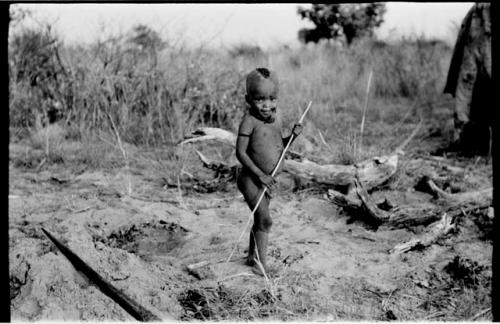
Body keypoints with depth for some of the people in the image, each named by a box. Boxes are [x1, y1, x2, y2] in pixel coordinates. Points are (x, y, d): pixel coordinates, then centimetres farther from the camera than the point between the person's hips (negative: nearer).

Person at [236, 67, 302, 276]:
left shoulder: (274, 120, 7)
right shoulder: (250, 120, -16)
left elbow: (279, 147, 17)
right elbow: (240, 152, -18)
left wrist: (292, 136, -2)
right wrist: (260, 174, -22)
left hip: (267, 180, 8)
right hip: (252, 179, -8)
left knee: (260, 220, 18)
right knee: (265, 220, -12)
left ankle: (252, 256, 33)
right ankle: (260, 263, -5)